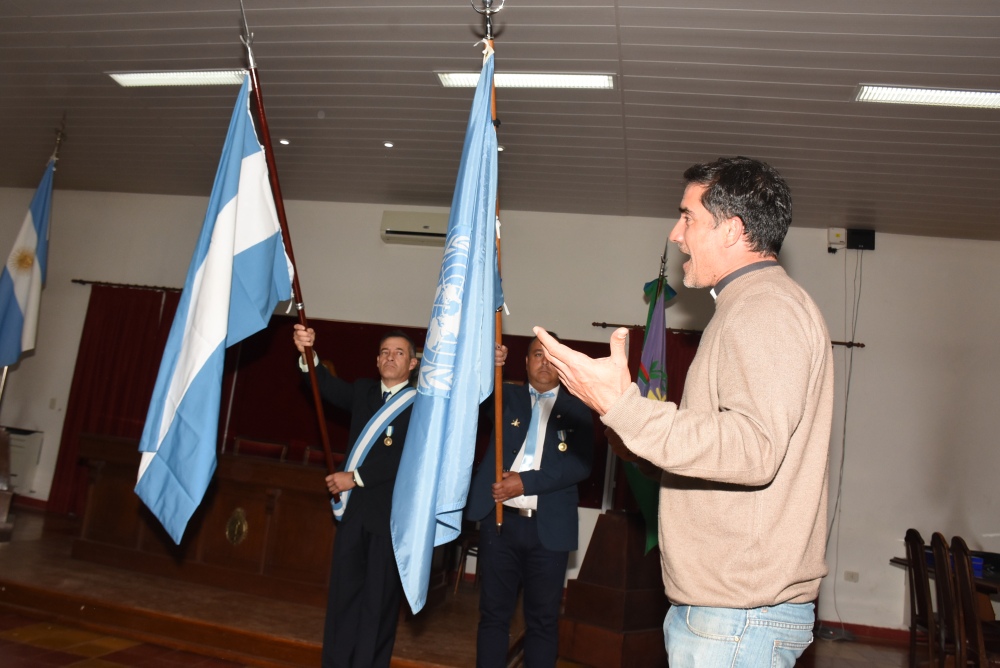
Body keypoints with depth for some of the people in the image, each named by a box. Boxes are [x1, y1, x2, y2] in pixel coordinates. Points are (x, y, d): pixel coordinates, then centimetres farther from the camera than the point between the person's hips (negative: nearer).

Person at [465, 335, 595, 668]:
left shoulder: (576, 409, 5)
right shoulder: (506, 397, 11)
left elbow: (581, 465, -6)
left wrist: (526, 481, -15)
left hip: (549, 527, -1)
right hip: (500, 520, 1)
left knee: (543, 619, 7)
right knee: (493, 614, 8)